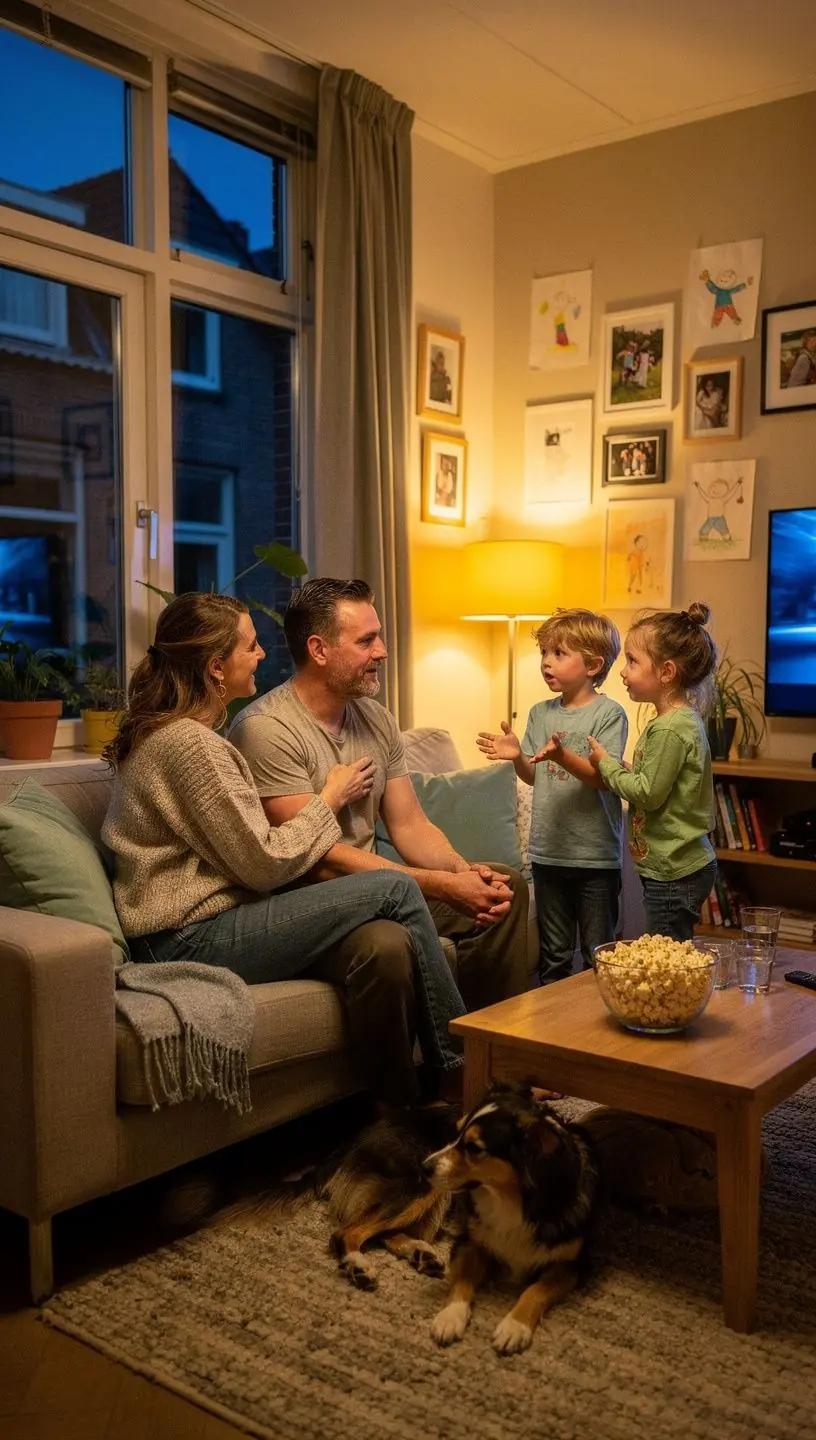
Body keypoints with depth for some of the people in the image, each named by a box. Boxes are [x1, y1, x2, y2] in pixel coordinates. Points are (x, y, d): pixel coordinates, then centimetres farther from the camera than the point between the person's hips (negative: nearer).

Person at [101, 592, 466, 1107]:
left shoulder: (177, 731, 16)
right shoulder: (189, 743, -16)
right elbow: (267, 863, -16)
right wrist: (330, 798, 0)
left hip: (204, 926, 9)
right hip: (192, 942, -9)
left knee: (387, 942, -12)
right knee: (396, 890, -12)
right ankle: (459, 1062, 3)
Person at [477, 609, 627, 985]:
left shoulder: (609, 713, -8)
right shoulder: (541, 713, 7)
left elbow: (604, 777, -16)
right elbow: (534, 776, 9)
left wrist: (563, 756, -31)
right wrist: (517, 756, -11)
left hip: (596, 855, -4)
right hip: (548, 851, 5)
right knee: (553, 953, 15)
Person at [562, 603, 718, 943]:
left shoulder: (670, 729, -20)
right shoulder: (682, 719, 11)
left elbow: (649, 793, -20)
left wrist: (606, 763, -8)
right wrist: (612, 767, 5)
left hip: (675, 875, -10)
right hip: (674, 867, 10)